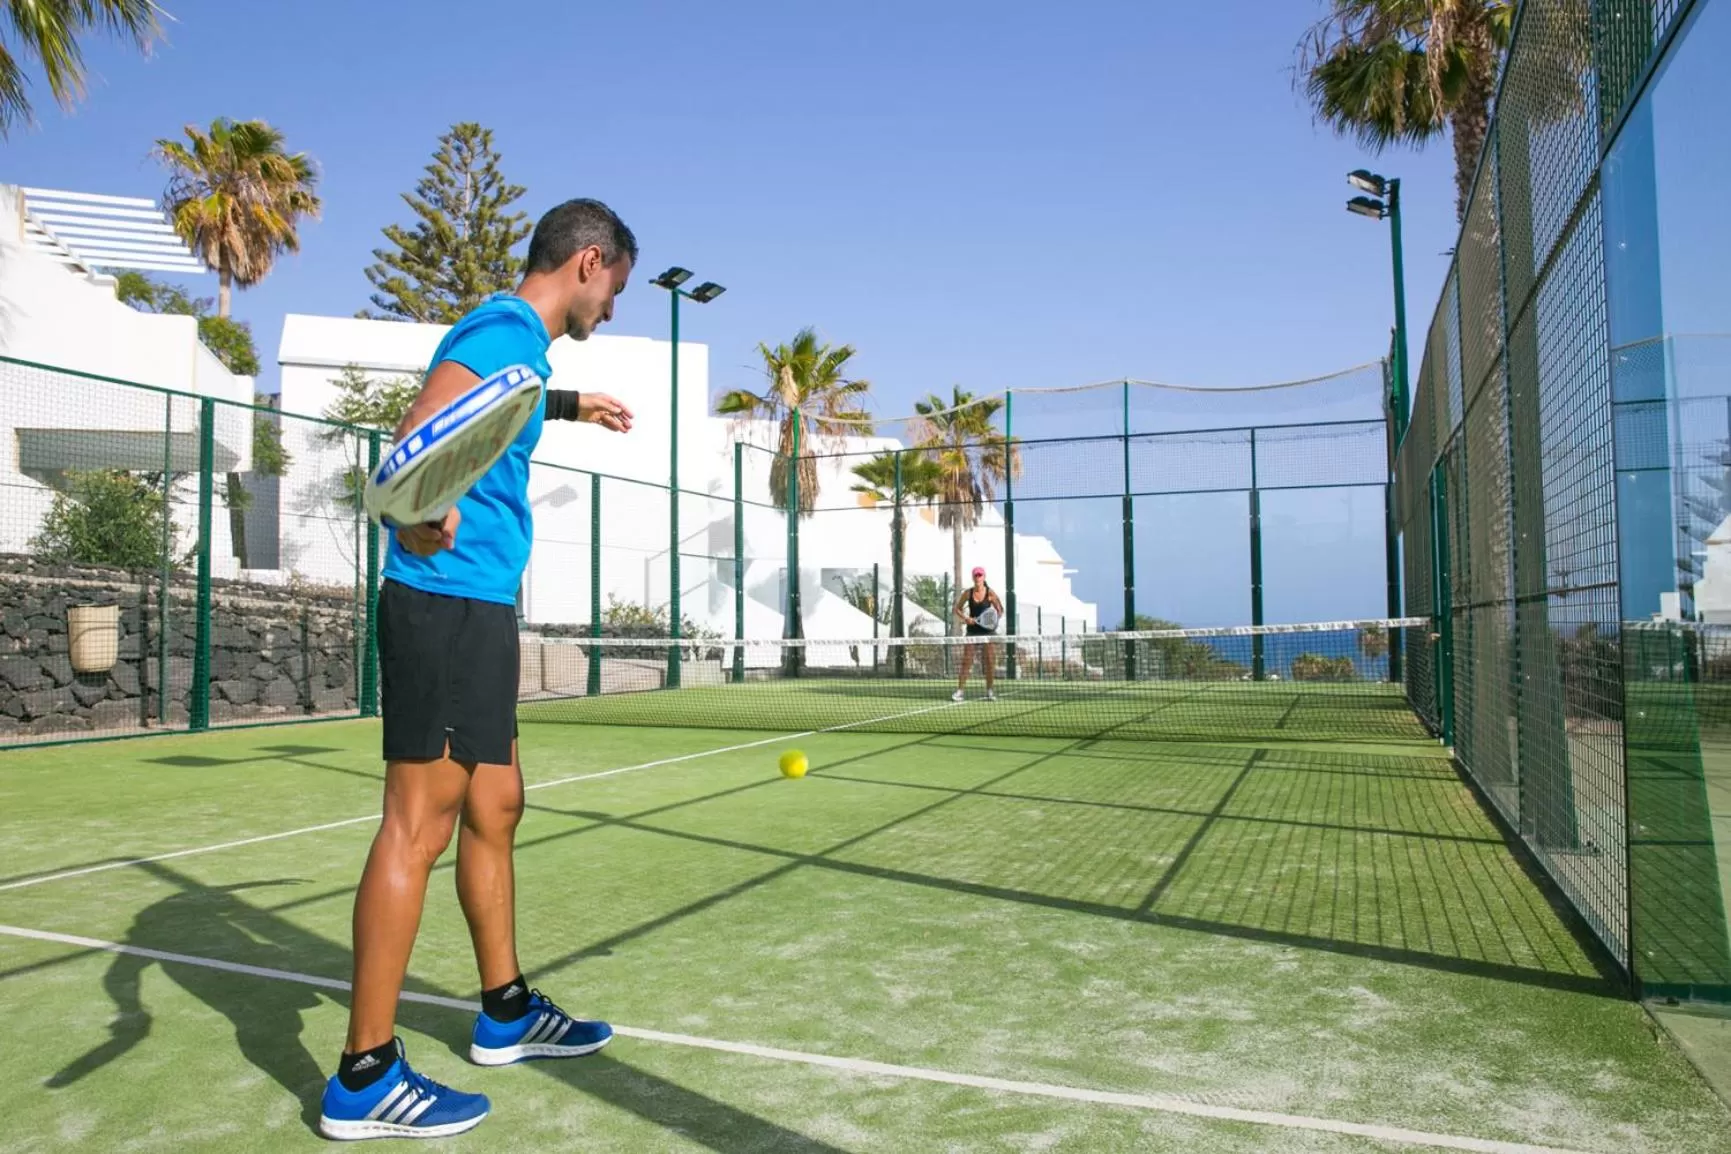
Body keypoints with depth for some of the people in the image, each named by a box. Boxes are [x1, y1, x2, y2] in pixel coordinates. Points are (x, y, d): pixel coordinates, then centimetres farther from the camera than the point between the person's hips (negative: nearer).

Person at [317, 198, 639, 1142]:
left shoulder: (516, 341, 19)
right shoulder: (504, 330, -11)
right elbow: (421, 431, -28)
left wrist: (568, 407, 58)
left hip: (480, 610, 11)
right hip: (447, 600, -11)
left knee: (493, 809, 15)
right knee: (417, 826, -7)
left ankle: (507, 1012, 29)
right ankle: (365, 1076, 2)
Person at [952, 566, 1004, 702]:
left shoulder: (990, 593, -4)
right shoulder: (968, 593, -1)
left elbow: (1000, 610, 2)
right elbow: (957, 609, 9)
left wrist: (996, 620, -16)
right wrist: (965, 618, -8)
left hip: (987, 630, -1)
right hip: (972, 630, 1)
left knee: (990, 661, 1)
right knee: (966, 660, -1)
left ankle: (990, 690, 12)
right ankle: (960, 690, 1)